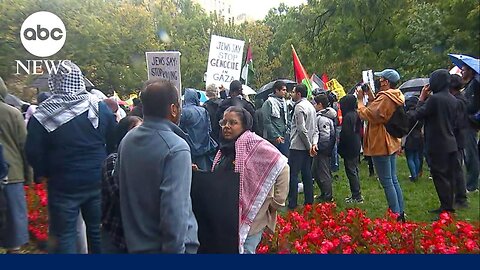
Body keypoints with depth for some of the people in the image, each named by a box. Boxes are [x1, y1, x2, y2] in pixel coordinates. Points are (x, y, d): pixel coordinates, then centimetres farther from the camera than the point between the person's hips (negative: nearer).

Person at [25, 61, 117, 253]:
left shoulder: (43, 114, -10)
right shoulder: (100, 107, -4)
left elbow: (33, 151, -8)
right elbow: (114, 143, 1)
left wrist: (42, 174, 9)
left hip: (63, 185, -2)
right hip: (97, 181, 3)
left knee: (63, 236, 10)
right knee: (97, 230, 16)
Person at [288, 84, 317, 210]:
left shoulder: (299, 107, -13)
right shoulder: (311, 106, 16)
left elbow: (301, 129, -18)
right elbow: (315, 128, 14)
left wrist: (309, 145, -11)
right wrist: (314, 142, 4)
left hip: (298, 146, -9)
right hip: (307, 147, 9)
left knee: (293, 174, -4)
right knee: (307, 174, 12)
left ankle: (292, 204, -2)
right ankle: (309, 202, 19)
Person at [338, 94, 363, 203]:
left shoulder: (348, 116, -19)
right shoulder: (356, 114, 9)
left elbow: (345, 134, -21)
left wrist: (340, 148, -12)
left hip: (349, 148, -10)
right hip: (356, 146, 10)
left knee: (351, 171, -3)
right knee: (355, 170, 16)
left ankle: (356, 196, 2)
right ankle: (357, 195, 25)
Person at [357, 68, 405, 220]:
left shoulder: (384, 98, -19)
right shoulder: (396, 97, 12)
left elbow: (366, 115, -17)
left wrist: (360, 99, -5)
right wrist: (370, 96, 11)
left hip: (381, 144, -10)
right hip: (392, 143, 10)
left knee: (387, 182, -3)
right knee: (393, 180, 16)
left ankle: (396, 215, 3)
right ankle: (400, 213, 23)